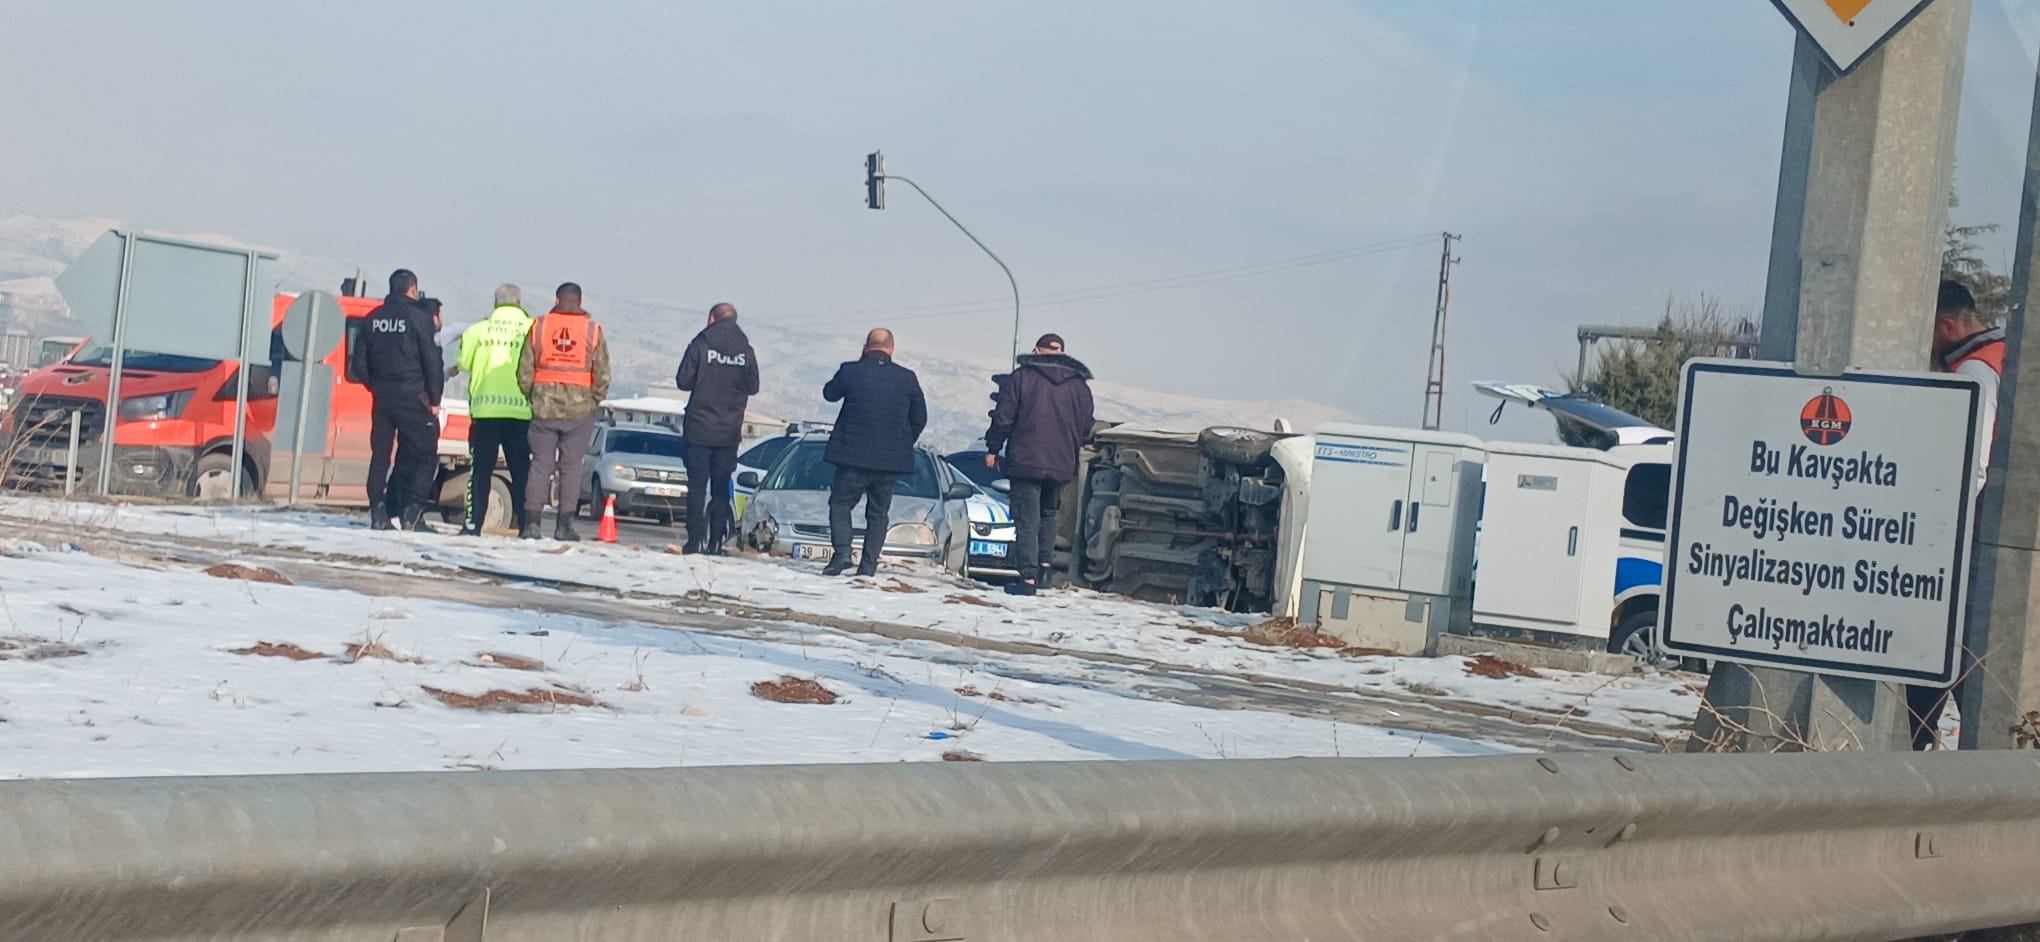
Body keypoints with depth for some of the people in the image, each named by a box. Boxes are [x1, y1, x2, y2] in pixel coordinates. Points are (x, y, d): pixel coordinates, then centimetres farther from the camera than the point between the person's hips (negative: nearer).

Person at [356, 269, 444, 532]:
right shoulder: (418, 317, -7)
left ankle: (379, 512, 6)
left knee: (380, 453, 11)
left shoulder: (373, 319, 10)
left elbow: (362, 361, 13)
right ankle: (412, 512, -11)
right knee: (425, 455, -1)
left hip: (383, 398, 6)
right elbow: (431, 361, -8)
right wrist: (435, 399, -3)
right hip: (412, 398, -6)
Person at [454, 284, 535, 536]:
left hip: (485, 411, 0)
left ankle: (473, 524, 3)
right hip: (521, 410, 0)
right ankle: (526, 525, 1)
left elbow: (463, 363, 5)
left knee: (480, 470, 7)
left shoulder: (479, 329, 1)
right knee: (522, 472, 5)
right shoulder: (533, 330, -2)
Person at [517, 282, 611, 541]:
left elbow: (524, 371, 3)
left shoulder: (538, 326, 1)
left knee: (541, 464, 6)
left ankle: (532, 521, 0)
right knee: (571, 467, 4)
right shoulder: (592, 330, -1)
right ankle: (564, 525, 3)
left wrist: (531, 398, 16)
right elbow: (602, 374, -1)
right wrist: (594, 402, 11)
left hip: (544, 408, 1)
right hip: (579, 410, -1)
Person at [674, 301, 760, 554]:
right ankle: (716, 542, 3)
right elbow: (753, 387, 7)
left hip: (700, 428, -3)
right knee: (721, 487, 7)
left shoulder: (700, 344, -6)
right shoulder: (746, 350, 2)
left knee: (697, 485, 1)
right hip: (730, 430, 3)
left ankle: (696, 540, -5)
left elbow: (683, 380, -7)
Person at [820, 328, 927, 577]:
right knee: (878, 513, 11)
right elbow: (920, 418, 8)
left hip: (853, 455, -2)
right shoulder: (907, 378, -1)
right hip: (891, 460, 2)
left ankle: (842, 552, -8)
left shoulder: (850, 371, -7)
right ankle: (868, 566, 7)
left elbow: (830, 393, 13)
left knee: (840, 503, 11)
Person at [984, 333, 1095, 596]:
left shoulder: (1021, 377, -3)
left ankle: (1028, 577, -10)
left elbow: (1003, 417, -5)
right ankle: (1044, 564, 15)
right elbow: (1086, 427, 11)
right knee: (1048, 514, 23)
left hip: (1026, 461, -4)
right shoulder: (1080, 384, 8)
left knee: (1027, 520, -4)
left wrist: (993, 449, 4)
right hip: (1062, 464, 4)